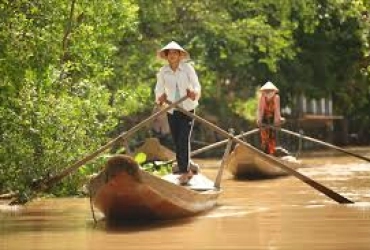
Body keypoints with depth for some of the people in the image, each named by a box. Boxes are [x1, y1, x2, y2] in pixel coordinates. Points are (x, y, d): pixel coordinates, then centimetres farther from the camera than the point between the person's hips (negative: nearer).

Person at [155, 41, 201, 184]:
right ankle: (186, 171, 17)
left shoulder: (187, 68, -6)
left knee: (184, 139, -14)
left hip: (187, 108, -3)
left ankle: (184, 172, -12)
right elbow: (159, 89, 5)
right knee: (177, 142, 5)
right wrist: (160, 98, -17)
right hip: (172, 110, 3)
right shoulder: (163, 71, 0)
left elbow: (196, 85, -8)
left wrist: (194, 93, -30)